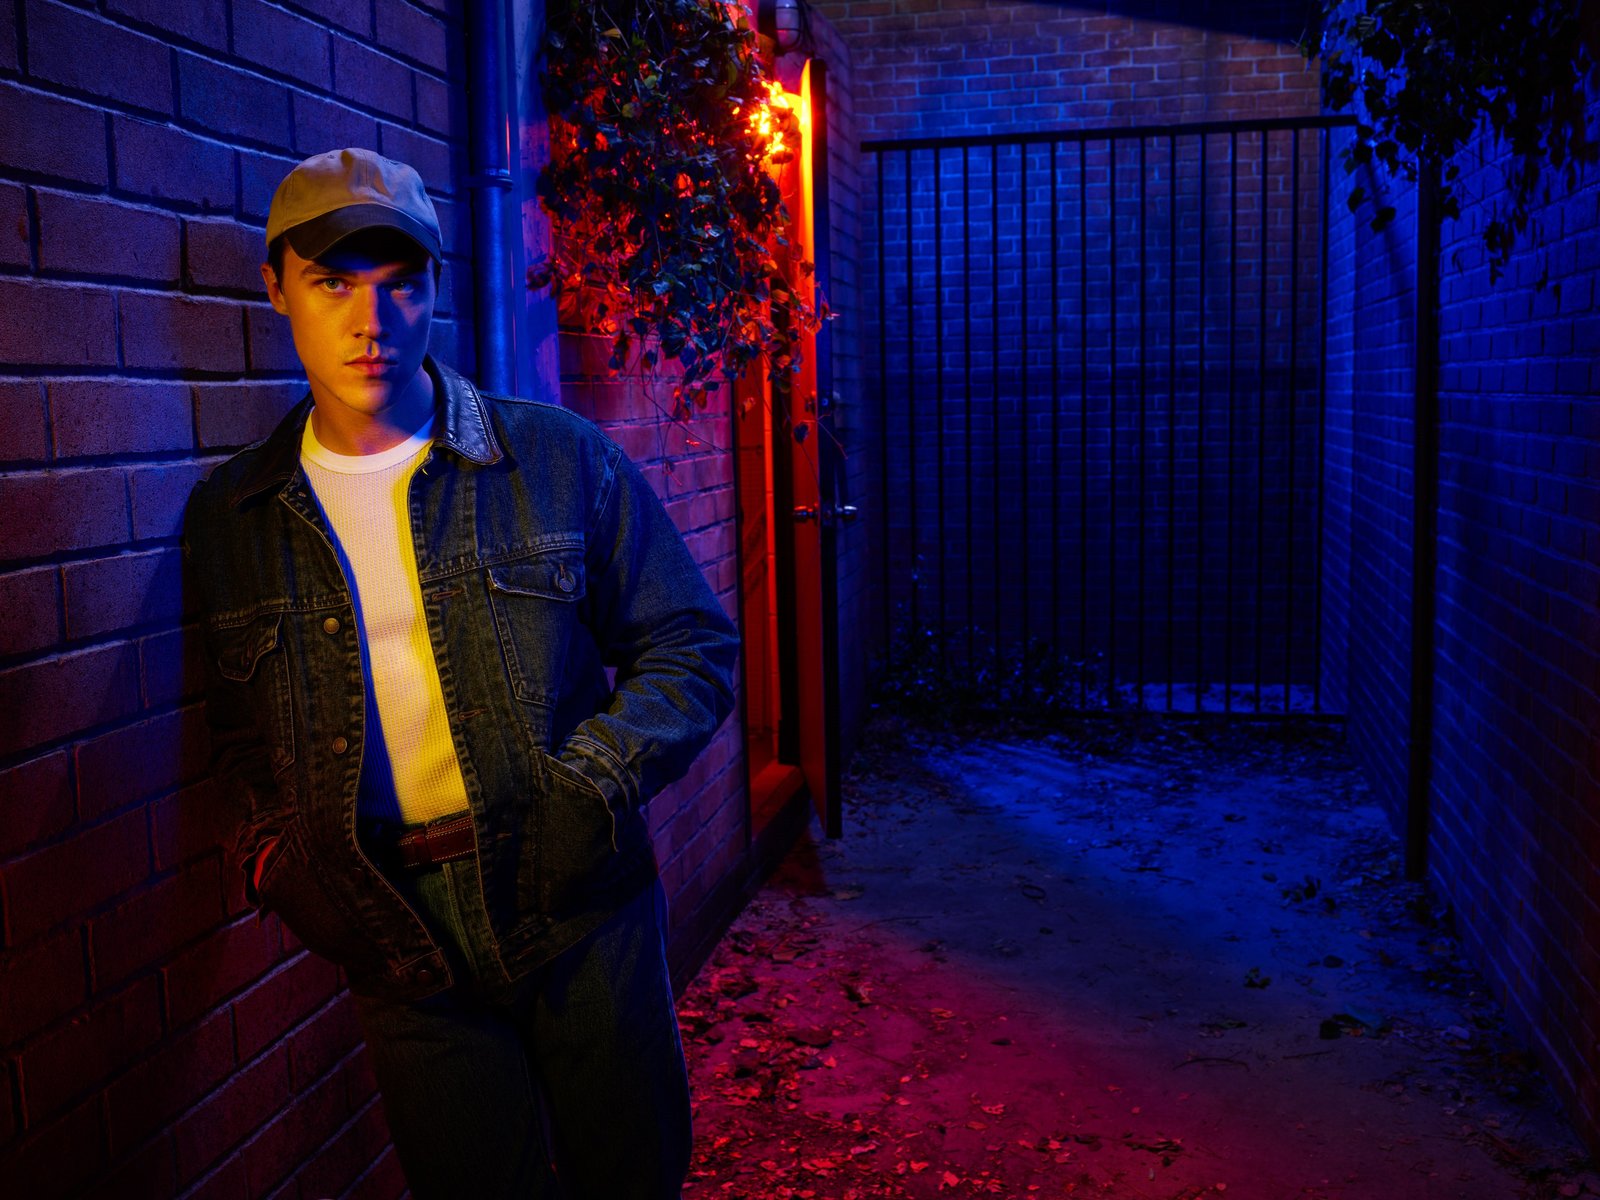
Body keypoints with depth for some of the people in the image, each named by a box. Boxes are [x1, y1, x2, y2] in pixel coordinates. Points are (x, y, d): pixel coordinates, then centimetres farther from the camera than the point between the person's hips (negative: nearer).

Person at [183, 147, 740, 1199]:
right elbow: (242, 727, 16)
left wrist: (591, 784, -14)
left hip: (580, 902, -1)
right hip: (404, 935, 1)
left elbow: (695, 645, 0)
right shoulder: (230, 515, 3)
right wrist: (277, 848, -1)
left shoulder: (557, 456, -3)